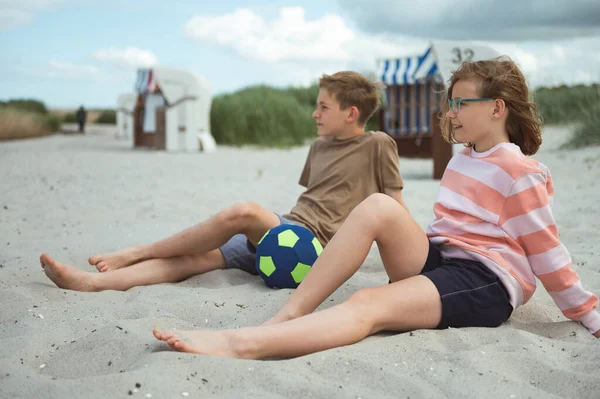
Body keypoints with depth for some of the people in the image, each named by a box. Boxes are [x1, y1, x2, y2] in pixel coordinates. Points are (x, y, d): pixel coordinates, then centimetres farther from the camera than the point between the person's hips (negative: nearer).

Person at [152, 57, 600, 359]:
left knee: (368, 305, -34)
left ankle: (244, 344, -53)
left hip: (486, 282, -7)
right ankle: (287, 316, -29)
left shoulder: (521, 173, -5)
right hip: (435, 260, 7)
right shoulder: (462, 160, 20)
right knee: (378, 206, -23)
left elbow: (546, 251, -3)